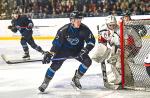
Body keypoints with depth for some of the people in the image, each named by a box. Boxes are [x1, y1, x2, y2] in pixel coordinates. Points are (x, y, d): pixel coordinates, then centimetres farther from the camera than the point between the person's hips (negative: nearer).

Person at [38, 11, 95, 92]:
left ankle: (76, 79, 2)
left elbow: (91, 41, -12)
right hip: (64, 49, -3)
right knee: (55, 65, -14)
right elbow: (56, 42, -17)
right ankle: (45, 83, 1)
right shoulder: (64, 30, -23)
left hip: (77, 50, 3)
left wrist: (85, 50, -27)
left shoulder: (84, 29, -18)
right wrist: (50, 53, -21)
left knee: (87, 61, -14)